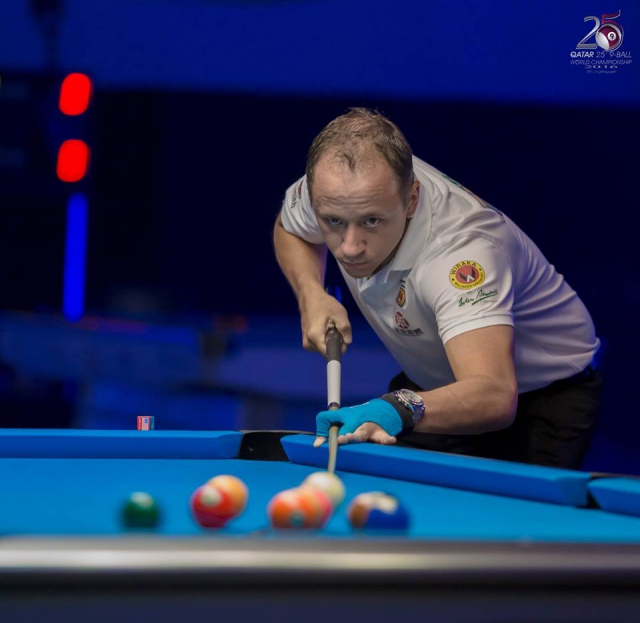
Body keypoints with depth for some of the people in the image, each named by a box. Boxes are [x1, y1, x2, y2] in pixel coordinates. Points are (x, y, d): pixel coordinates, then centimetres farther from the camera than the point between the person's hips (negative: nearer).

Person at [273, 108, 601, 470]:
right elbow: (289, 229, 7)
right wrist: (311, 295, -13)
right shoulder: (335, 188, -20)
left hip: (546, 395, -5)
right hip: (432, 383, 6)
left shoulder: (464, 249, -40)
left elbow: (495, 396, -54)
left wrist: (398, 408, -71)